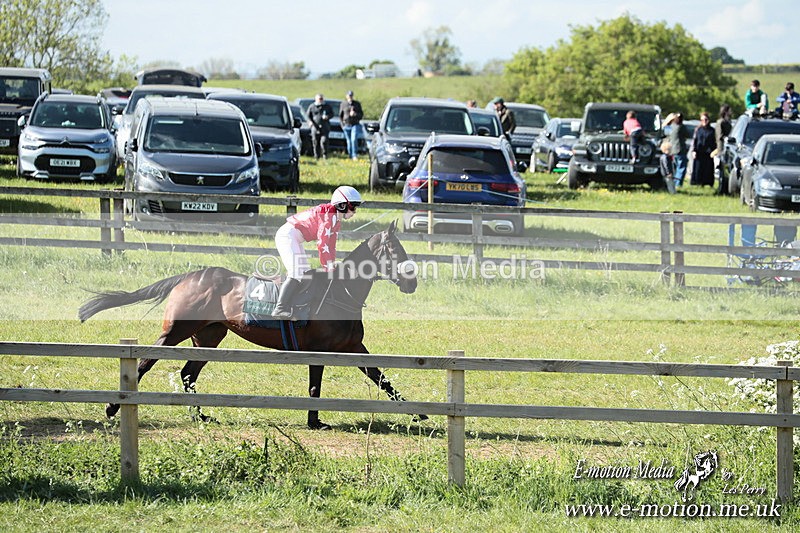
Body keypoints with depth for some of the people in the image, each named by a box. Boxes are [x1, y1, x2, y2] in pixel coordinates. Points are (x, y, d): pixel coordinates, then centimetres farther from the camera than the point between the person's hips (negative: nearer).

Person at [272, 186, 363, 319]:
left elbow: (331, 245, 19)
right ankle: (280, 309, -27)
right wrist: (329, 267, -19)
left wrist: (331, 267, 12)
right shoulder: (329, 215, -19)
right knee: (297, 273, -21)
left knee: (304, 273, 11)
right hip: (288, 235, -11)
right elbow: (322, 242, -23)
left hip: (294, 240, 11)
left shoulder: (336, 220, 14)